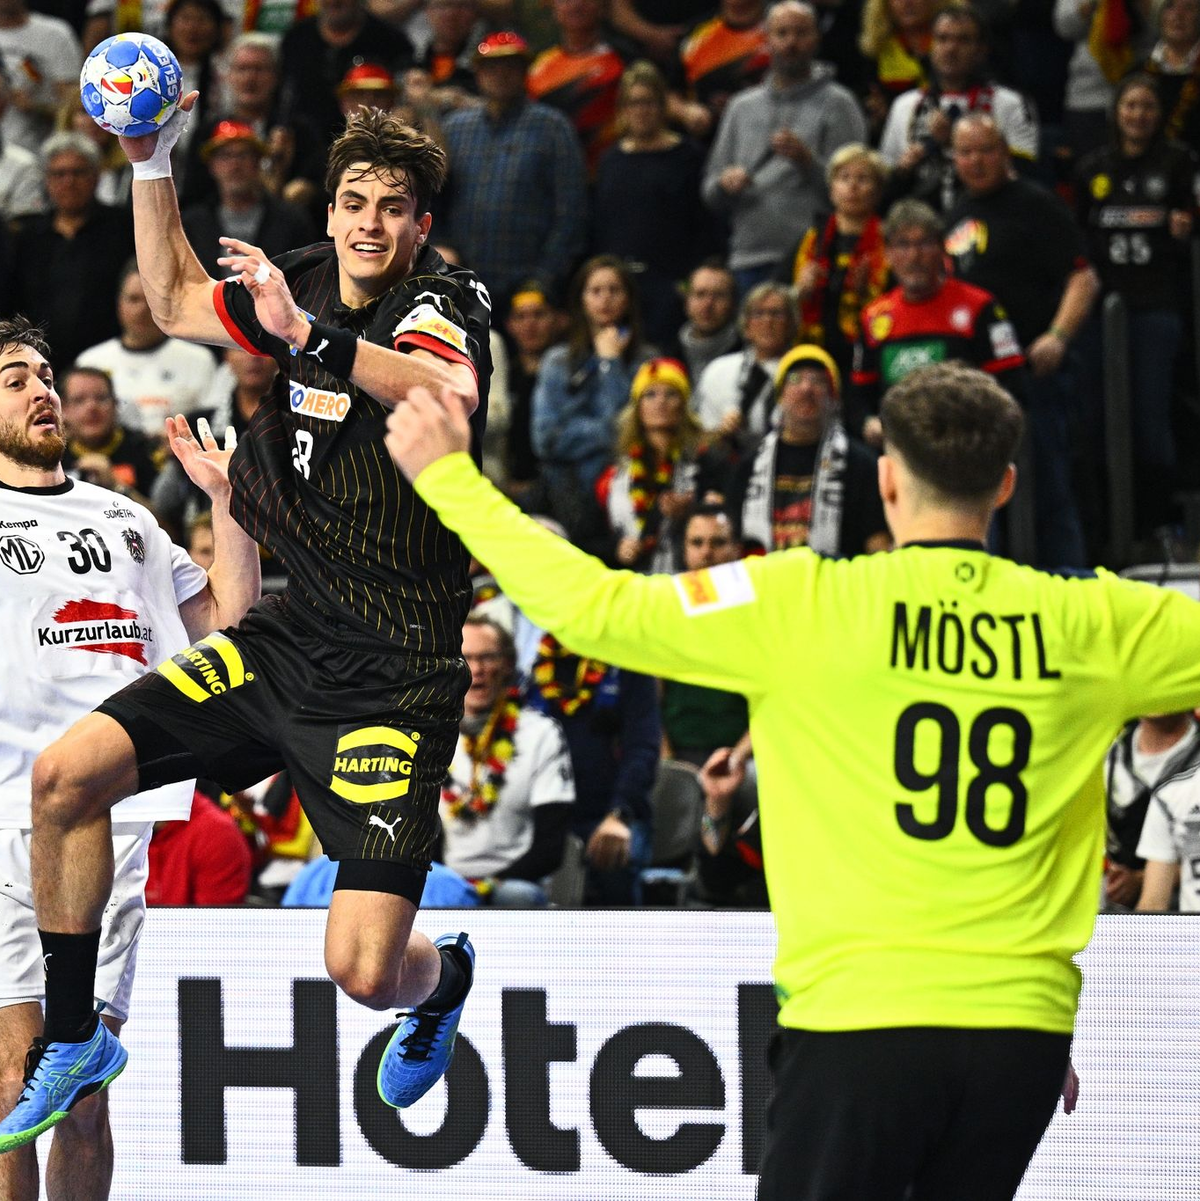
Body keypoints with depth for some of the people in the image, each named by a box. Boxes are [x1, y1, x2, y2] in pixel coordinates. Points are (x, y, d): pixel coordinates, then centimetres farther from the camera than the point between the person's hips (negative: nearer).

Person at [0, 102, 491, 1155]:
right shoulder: (311, 285, 6)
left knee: (363, 970, -16)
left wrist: (310, 336, -48)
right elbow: (175, 300, 25)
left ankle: (445, 976, 24)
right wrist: (152, 163, 14)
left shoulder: (440, 302, -12)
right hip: (287, 636, 7)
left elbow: (451, 394, -37)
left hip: (394, 677, -7)